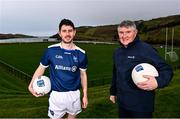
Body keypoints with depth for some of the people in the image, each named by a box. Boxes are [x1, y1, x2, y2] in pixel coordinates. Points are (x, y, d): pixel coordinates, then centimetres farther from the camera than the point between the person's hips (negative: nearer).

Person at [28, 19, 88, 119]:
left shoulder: (81, 54, -5)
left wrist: (85, 95, 5)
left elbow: (83, 74, 4)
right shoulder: (51, 50, -9)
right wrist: (31, 85, -11)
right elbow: (41, 68, 2)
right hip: (56, 94, -1)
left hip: (74, 94, 2)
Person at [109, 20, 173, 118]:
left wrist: (158, 82, -34)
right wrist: (113, 92, 22)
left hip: (142, 105, -6)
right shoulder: (117, 52, 7)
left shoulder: (146, 49, -14)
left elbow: (166, 70, -15)